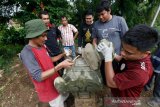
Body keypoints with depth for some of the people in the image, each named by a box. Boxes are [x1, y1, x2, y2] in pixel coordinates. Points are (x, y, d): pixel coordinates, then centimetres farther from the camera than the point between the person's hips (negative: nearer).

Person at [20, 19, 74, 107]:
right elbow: (38, 77, -30)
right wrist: (60, 66, -35)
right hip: (49, 89, -7)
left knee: (65, 98, 26)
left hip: (57, 83, 8)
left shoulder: (41, 46, -1)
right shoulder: (26, 53, -26)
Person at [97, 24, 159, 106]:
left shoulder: (139, 72, -41)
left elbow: (111, 82, -34)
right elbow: (121, 61, 3)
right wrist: (111, 53, -16)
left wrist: (108, 56, -34)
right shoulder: (132, 55, -18)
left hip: (124, 101, -6)